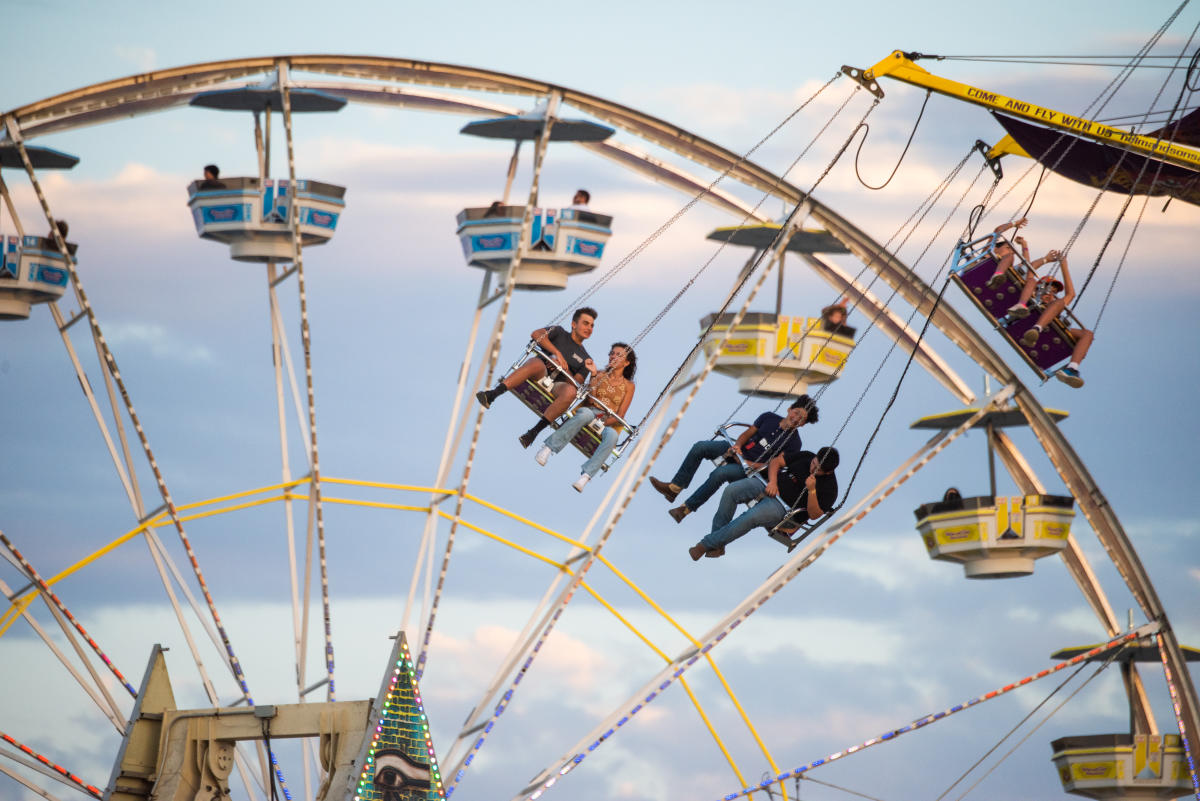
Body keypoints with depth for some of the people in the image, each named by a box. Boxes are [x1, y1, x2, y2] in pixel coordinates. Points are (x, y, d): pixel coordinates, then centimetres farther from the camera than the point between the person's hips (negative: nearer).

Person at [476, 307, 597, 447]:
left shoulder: (585, 359, 25)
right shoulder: (559, 333, 22)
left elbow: (576, 383, 10)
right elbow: (536, 334, 2)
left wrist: (563, 367, -6)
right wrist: (557, 353, -6)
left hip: (558, 384, 2)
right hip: (540, 374, -2)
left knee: (570, 391, -36)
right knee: (536, 363, -39)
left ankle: (534, 431, -41)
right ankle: (492, 394, -50)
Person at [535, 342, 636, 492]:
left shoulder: (628, 386, 12)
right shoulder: (600, 375, 16)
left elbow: (619, 416, 2)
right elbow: (590, 400, 1)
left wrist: (602, 422, -14)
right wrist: (594, 375, -9)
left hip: (609, 423, 0)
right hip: (591, 411, 0)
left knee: (612, 436, -38)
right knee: (585, 414, -39)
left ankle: (586, 475, -50)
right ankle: (548, 448, -44)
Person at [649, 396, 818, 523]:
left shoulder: (793, 443, -10)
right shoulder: (769, 418, 5)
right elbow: (748, 433, 12)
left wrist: (751, 464, -19)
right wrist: (737, 445, -8)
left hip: (752, 468, -6)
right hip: (738, 452, 6)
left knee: (720, 473, -33)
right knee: (700, 447, -13)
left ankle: (686, 509, -24)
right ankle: (673, 488, -10)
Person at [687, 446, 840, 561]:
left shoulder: (829, 487, -9)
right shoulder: (806, 457, 6)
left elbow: (814, 515, -14)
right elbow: (776, 461, 11)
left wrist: (812, 491, -28)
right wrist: (772, 482, -6)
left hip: (784, 509, -6)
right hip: (772, 486, 6)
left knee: (751, 517, -34)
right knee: (731, 490, -19)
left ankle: (707, 544, -23)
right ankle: (717, 544, -15)